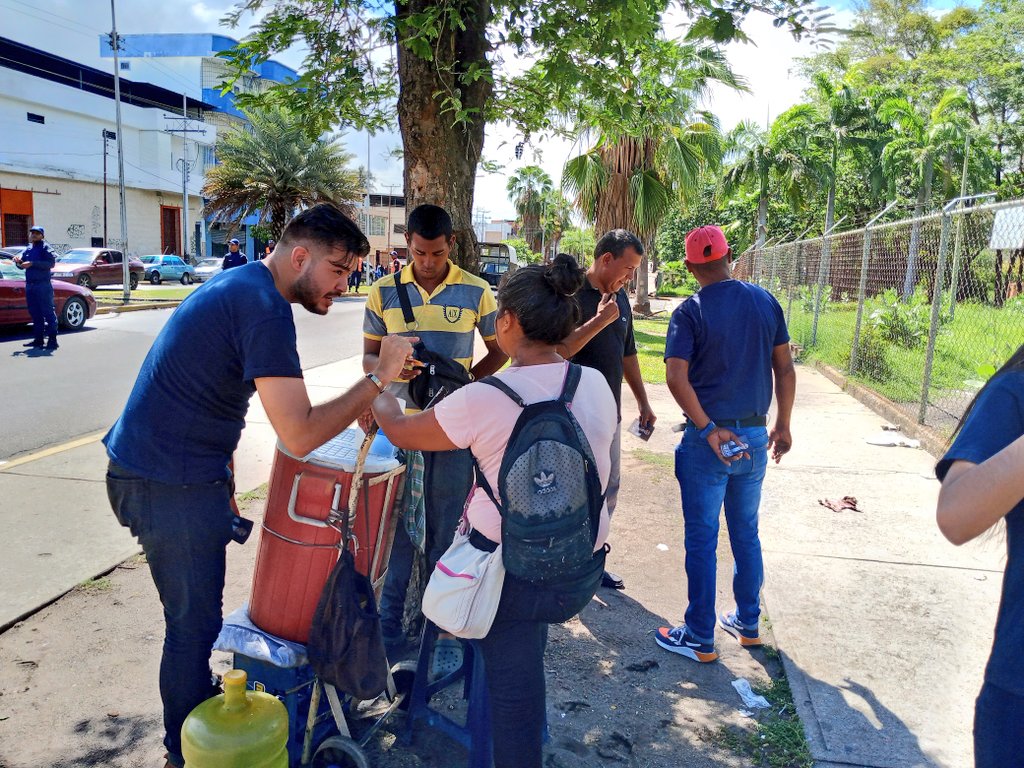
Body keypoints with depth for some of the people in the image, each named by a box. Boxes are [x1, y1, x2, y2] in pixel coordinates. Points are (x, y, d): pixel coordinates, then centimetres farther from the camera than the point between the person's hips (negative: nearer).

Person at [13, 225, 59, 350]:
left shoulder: (45, 247, -2)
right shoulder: (28, 249, 19)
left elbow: (51, 263, -16)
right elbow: (22, 265, 23)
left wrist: (32, 263, -22)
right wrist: (18, 262, 1)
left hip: (43, 284, -7)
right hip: (30, 285, 7)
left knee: (48, 311, -8)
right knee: (35, 313, 8)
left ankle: (52, 339, -9)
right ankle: (38, 338, 13)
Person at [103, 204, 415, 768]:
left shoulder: (240, 286, 10)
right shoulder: (264, 308, -23)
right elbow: (299, 436, -29)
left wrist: (222, 485, 19)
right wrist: (379, 378, -22)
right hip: (170, 486, -10)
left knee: (196, 613, 23)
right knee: (194, 623, 6)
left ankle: (201, 708, 42)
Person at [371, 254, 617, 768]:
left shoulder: (481, 401, -21)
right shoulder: (597, 385, -6)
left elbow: (400, 432, -4)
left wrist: (378, 395, 18)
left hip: (512, 570, -5)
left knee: (512, 692, 19)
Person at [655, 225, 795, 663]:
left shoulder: (690, 312, -10)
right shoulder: (766, 302, 2)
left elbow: (677, 378, -21)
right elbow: (784, 368, 6)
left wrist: (709, 430, -17)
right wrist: (783, 425, 14)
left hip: (707, 440, -5)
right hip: (755, 436, 5)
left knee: (702, 540, 6)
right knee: (746, 533, 19)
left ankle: (700, 638, 17)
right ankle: (748, 623, 32)